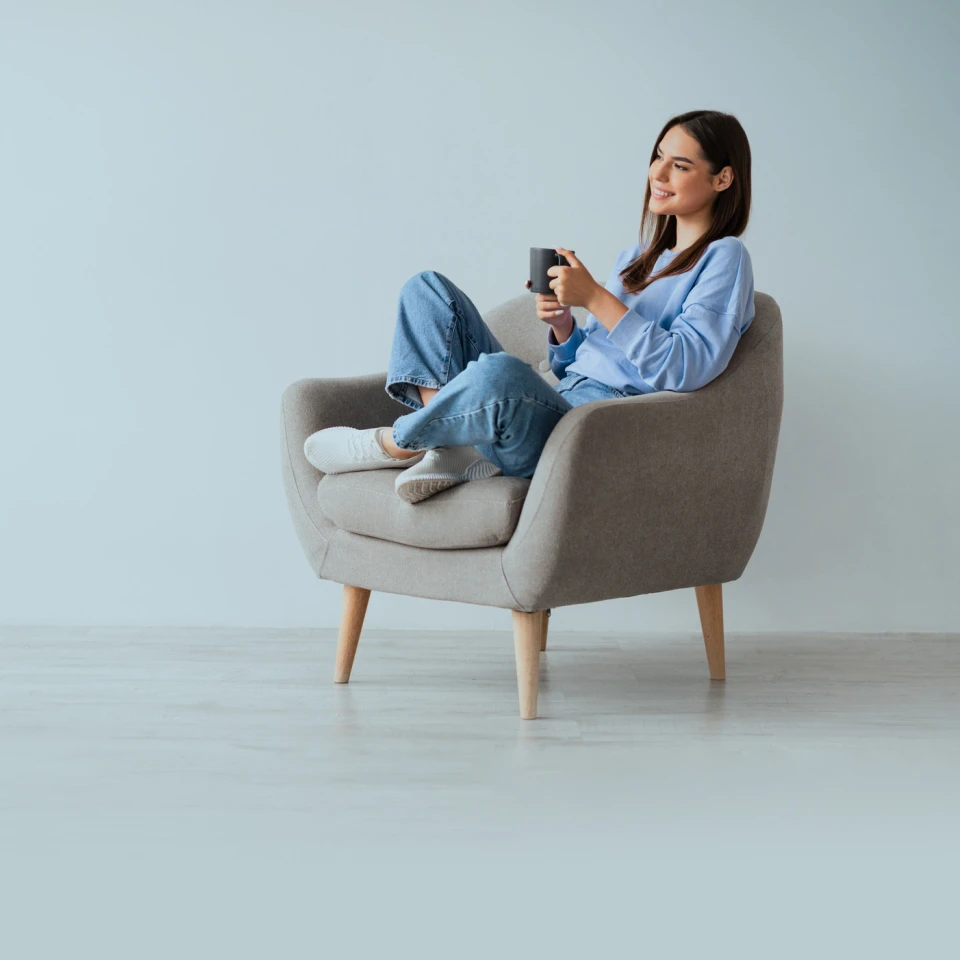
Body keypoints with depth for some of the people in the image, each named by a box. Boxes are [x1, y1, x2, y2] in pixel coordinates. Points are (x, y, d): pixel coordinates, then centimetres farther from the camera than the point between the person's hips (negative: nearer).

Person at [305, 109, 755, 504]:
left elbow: (685, 368, -14)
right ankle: (456, 449, -15)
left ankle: (394, 443, -9)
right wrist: (562, 324, 1)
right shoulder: (634, 258, 26)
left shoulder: (723, 259, 2)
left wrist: (595, 297, -15)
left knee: (499, 371, -41)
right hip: (555, 406, 9)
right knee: (427, 288, 5)